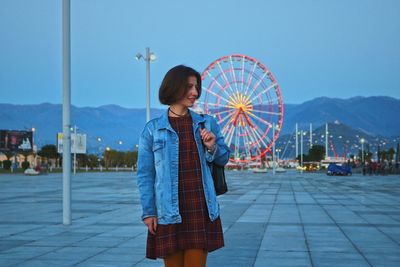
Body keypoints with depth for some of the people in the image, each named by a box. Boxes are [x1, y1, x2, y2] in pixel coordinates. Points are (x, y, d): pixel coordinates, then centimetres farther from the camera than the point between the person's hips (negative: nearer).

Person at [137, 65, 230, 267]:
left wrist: (212, 147, -7)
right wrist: (148, 212, -5)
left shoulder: (206, 123, 7)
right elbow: (145, 175, 1)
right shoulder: (152, 129, 0)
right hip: (169, 211, -1)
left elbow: (223, 158, 15)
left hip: (201, 208, 1)